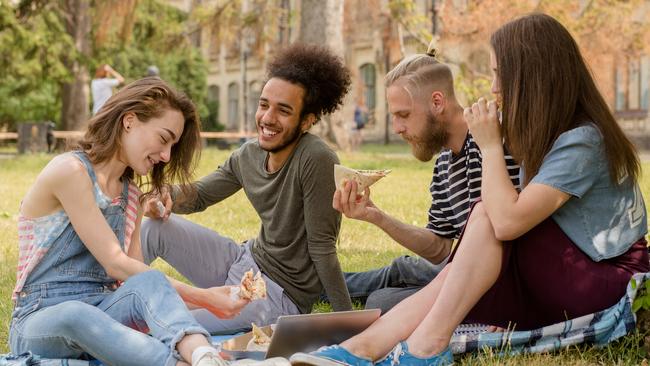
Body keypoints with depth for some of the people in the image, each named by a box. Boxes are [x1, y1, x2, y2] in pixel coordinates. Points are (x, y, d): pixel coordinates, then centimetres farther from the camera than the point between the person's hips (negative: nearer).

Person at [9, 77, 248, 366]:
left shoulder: (131, 195, 15)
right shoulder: (70, 171, -10)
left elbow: (141, 277, 4)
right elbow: (115, 266, -15)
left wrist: (205, 297, -11)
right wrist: (203, 297, -15)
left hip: (102, 314, 5)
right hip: (39, 324, -5)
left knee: (146, 284, -29)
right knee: (76, 314, -41)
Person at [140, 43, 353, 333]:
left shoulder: (316, 160, -24)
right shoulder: (248, 155, 0)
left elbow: (322, 247, -20)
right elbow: (198, 195, 12)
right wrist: (167, 197, -11)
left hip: (279, 295, -7)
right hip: (244, 260, 8)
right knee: (156, 227, -2)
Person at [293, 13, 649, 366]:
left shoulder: (582, 140, -19)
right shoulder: (551, 135, 11)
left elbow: (508, 221, -28)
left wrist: (490, 145, -17)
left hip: (608, 283, -8)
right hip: (558, 280, 8)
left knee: (487, 213, -25)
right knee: (452, 277, -15)